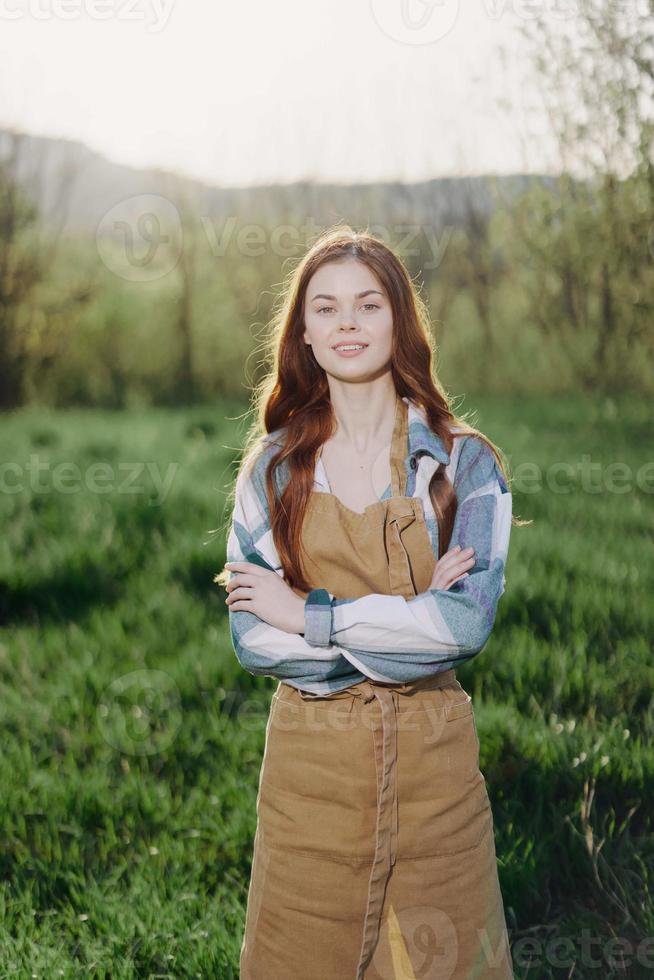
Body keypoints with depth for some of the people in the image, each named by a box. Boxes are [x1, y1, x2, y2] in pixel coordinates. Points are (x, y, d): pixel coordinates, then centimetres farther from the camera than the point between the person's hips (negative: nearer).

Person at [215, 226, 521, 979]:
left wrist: (309, 614, -14)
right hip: (308, 763, 1)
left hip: (431, 756, -1)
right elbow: (251, 638, -6)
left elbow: (470, 621, -15)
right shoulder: (273, 469, 2)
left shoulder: (465, 464, -1)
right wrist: (410, 622, -14)